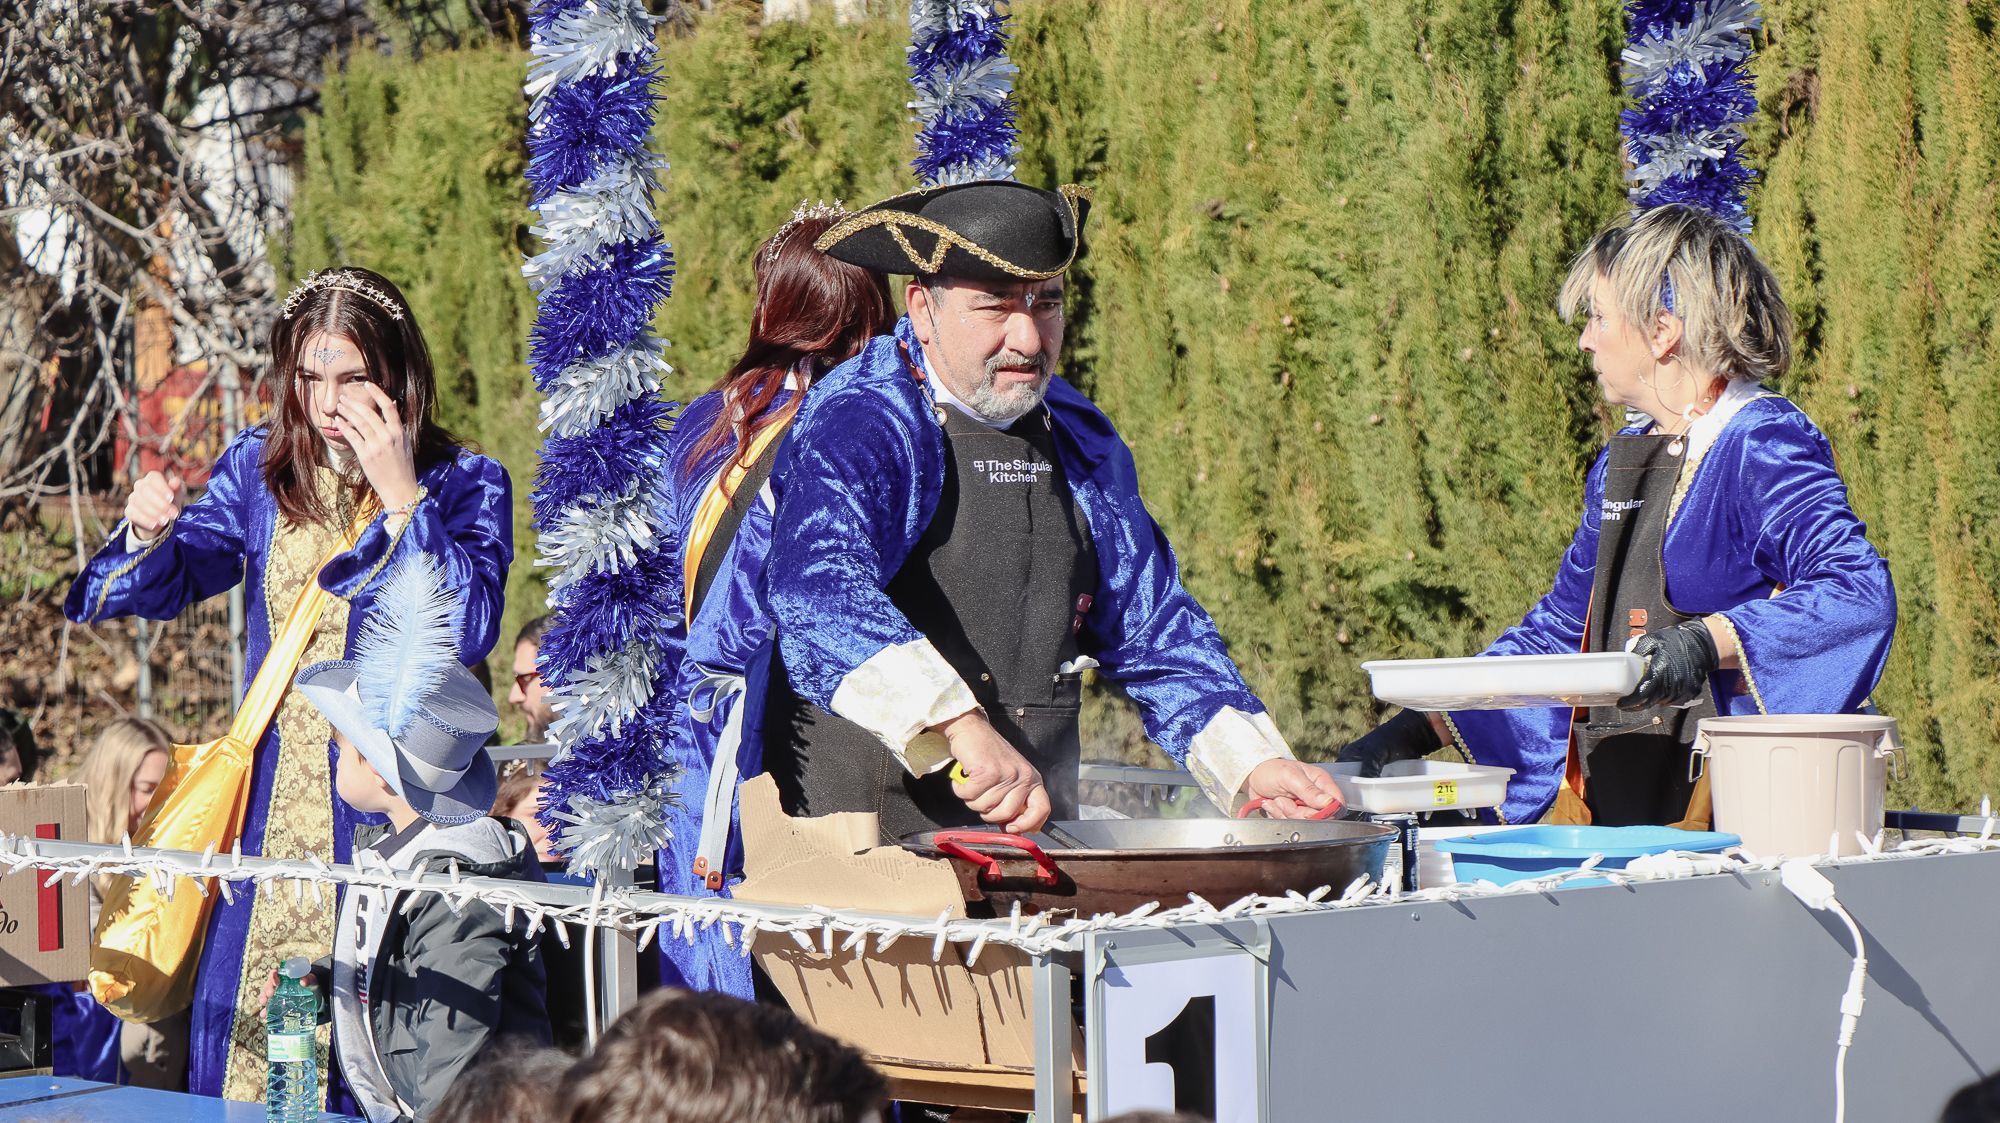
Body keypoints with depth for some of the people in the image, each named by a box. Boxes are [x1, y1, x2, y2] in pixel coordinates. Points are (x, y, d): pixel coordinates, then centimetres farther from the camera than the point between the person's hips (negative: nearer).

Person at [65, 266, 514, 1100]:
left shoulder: (464, 484, -3)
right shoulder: (260, 468, 7)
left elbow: (470, 631, -16)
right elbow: (156, 590, 12)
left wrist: (400, 498, -19)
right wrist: (148, 535, -11)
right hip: (270, 806, 4)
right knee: (247, 1039, 4)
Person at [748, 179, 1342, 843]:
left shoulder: (1080, 442, 14)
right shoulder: (858, 427, -9)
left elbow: (1153, 632, 21)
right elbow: (818, 591, -28)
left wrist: (1255, 768, 6)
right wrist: (960, 725, -40)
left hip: (1041, 838, 6)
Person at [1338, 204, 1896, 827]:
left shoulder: (1762, 446, -6)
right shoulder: (1623, 460, 20)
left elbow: (1861, 593, -21)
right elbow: (1559, 629, 29)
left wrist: (1709, 641, -32)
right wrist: (1418, 730, 22)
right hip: (1604, 810, 7)